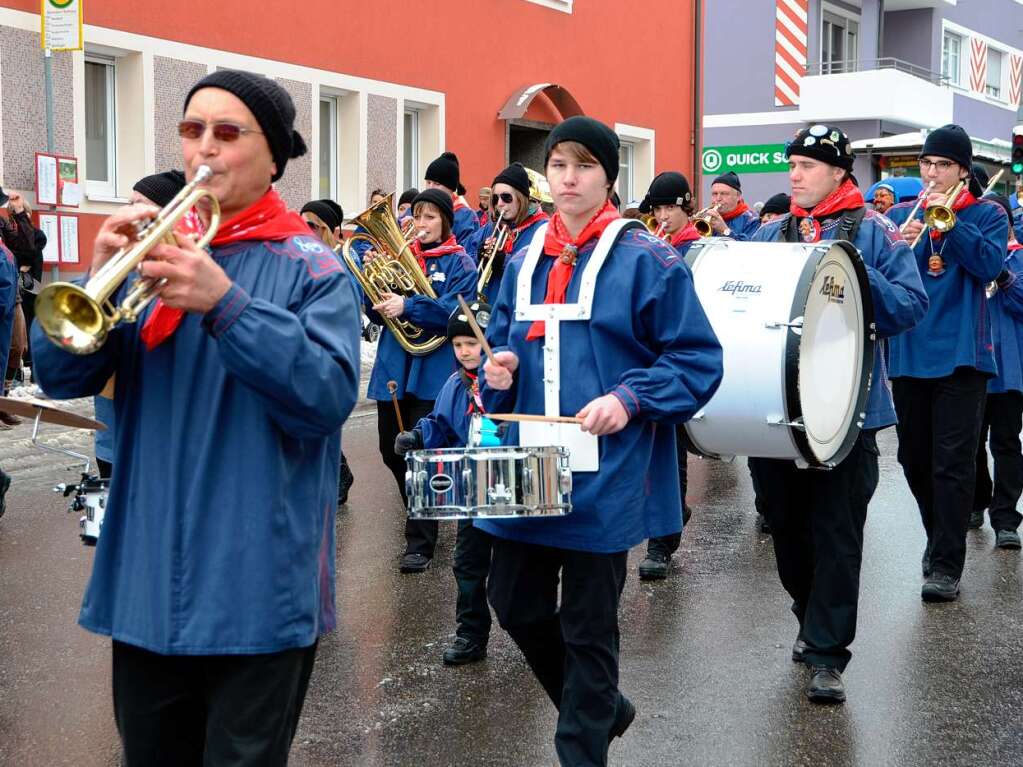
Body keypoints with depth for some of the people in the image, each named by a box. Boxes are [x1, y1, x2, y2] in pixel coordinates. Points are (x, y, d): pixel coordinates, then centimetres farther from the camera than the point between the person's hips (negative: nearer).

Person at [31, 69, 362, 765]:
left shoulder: (312, 268, -3)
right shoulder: (151, 251, 9)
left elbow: (330, 395, -18)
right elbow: (60, 376, 2)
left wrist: (224, 302, -27)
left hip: (256, 592, -4)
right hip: (146, 582, 5)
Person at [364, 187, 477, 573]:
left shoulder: (459, 264, -1)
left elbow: (455, 312, -16)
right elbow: (378, 311, 9)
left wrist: (406, 306, -25)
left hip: (433, 371, -5)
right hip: (393, 366, 5)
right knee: (391, 451, 12)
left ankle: (420, 542, 2)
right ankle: (419, 513, 35)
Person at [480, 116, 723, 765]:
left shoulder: (646, 260, -9)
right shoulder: (525, 261, 9)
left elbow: (699, 359, -9)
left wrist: (628, 401, -22)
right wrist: (498, 372, -3)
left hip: (604, 474, -6)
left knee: (588, 625, 4)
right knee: (517, 604, 13)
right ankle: (603, 705, 37)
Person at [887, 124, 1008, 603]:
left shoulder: (987, 214, 4)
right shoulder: (898, 214, 10)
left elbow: (989, 265, -13)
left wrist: (948, 218, -19)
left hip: (960, 353, -4)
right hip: (908, 353, 4)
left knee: (953, 463, -6)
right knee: (914, 459, 12)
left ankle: (946, 566, -3)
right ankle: (940, 538, 33)